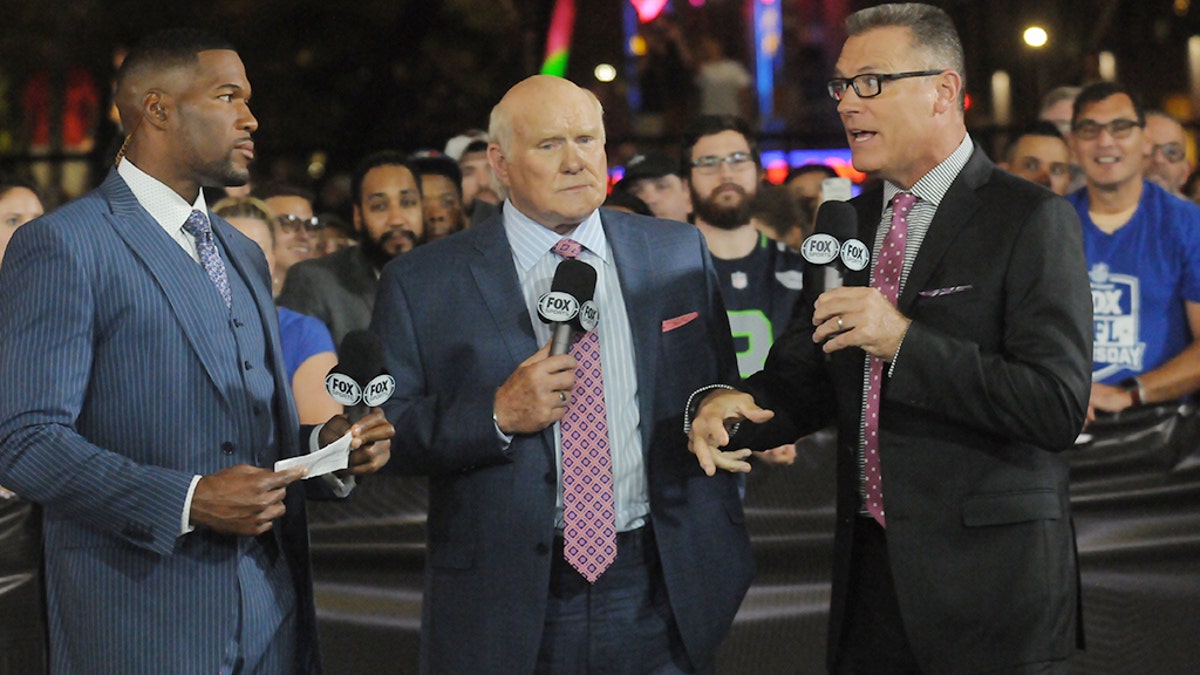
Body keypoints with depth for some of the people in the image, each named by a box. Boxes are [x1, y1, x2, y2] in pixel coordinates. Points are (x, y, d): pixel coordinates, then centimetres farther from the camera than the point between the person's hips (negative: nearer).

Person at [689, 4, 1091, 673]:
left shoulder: (1031, 220, -10)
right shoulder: (850, 222, 11)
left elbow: (1060, 409, -18)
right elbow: (803, 377, 15)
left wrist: (905, 340, -23)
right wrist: (726, 404, -7)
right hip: (869, 571, 6)